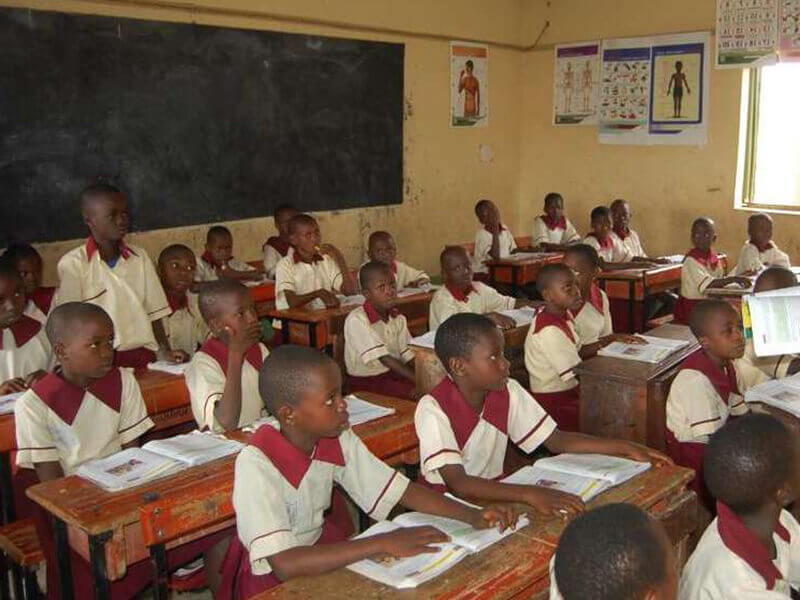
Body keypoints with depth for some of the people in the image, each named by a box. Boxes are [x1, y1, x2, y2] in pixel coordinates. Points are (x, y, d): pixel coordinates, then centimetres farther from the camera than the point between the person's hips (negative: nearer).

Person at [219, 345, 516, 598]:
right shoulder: (257, 464, -26)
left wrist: (473, 515, -17)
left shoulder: (338, 440, -7)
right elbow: (285, 564, -34)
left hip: (326, 556, 6)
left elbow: (400, 490, -3)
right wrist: (383, 544, -35)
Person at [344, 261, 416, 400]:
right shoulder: (356, 320, -18)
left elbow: (409, 355, 1)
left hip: (396, 372, 7)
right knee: (416, 393, -27)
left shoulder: (398, 319, 6)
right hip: (366, 382, -7)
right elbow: (384, 358, -22)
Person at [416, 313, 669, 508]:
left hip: (493, 494, 6)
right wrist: (530, 494, -45)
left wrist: (626, 448, -9)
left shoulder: (508, 392, -4)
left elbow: (556, 440, 0)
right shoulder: (433, 408, -23)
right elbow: (457, 483, -33)